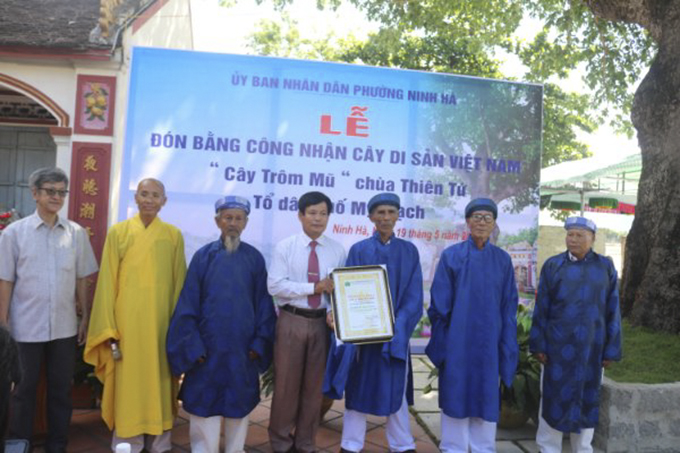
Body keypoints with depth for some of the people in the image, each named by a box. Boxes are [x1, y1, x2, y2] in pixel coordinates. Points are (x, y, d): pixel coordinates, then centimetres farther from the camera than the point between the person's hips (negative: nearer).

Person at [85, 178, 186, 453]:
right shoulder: (118, 232, 2)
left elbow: (179, 282, 5)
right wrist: (109, 329, -4)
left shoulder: (174, 235, 4)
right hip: (127, 320, -1)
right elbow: (107, 282, 0)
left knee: (159, 380, 8)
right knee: (127, 381, 5)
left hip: (162, 321, 1)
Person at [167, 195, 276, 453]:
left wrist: (260, 343, -1)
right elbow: (188, 304, -1)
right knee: (204, 404, 6)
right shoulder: (203, 256, 0)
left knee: (239, 404, 12)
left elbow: (263, 303, 4)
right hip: (207, 346, -1)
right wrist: (192, 345, -7)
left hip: (242, 347, 1)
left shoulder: (255, 258, 2)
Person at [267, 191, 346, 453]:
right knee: (286, 381, 9)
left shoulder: (337, 250, 2)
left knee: (314, 383, 12)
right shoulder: (285, 247, -5)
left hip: (322, 321, 2)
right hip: (292, 320, -2)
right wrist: (313, 287, -18)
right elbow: (275, 285, -13)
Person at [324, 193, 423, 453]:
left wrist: (396, 325, -14)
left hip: (396, 332, 1)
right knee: (358, 388, 6)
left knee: (395, 389, 8)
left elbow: (414, 295, -1)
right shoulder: (358, 250, 2)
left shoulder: (409, 251, 3)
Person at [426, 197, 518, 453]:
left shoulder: (503, 260, 4)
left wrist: (506, 347, 1)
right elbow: (438, 304, -2)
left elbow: (509, 308, 5)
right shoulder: (451, 256, -3)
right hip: (457, 341, -2)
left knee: (486, 397, 9)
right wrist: (440, 341, -3)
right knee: (456, 394, 6)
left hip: (488, 342, 2)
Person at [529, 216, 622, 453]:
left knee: (586, 398, 12)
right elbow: (541, 308, -1)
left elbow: (612, 311, 3)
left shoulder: (605, 267, 1)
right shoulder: (553, 265, -1)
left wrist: (611, 349, 0)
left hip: (591, 346, 1)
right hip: (557, 345, -1)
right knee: (553, 397, 7)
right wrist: (538, 344, -4)